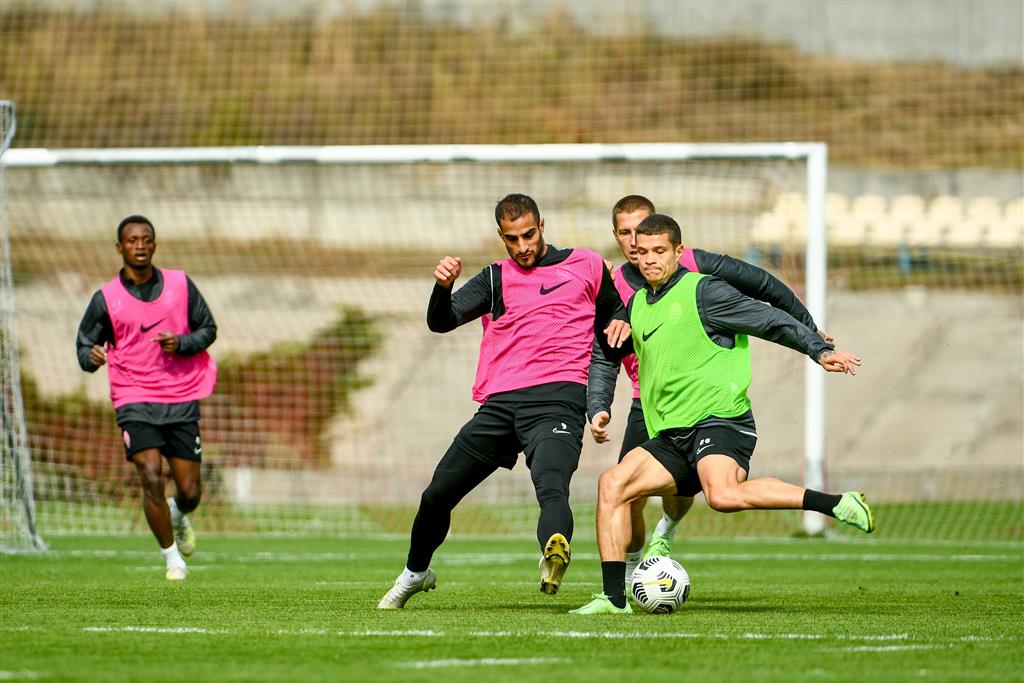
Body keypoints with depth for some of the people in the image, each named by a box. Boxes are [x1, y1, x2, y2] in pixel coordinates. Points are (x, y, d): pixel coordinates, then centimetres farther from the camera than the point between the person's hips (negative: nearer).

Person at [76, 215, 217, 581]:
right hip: (134, 400, -2)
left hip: (182, 400, 2)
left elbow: (208, 329, 12)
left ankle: (178, 515, 40)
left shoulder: (180, 285, 4)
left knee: (190, 491, 1)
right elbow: (84, 344, 7)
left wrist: (181, 343, -9)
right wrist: (91, 356, -18)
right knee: (151, 478, -19)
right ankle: (172, 558, -1)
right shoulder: (105, 299, -1)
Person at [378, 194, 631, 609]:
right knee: (437, 496, 9)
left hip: (557, 399, -4)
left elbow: (615, 315, 25)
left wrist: (621, 323, 0)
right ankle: (416, 572, 35)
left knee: (551, 485, -33)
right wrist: (443, 286, -16)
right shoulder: (495, 280, 18)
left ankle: (555, 552, -64)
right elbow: (441, 322, 5)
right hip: (500, 404, 4)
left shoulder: (585, 267, 14)